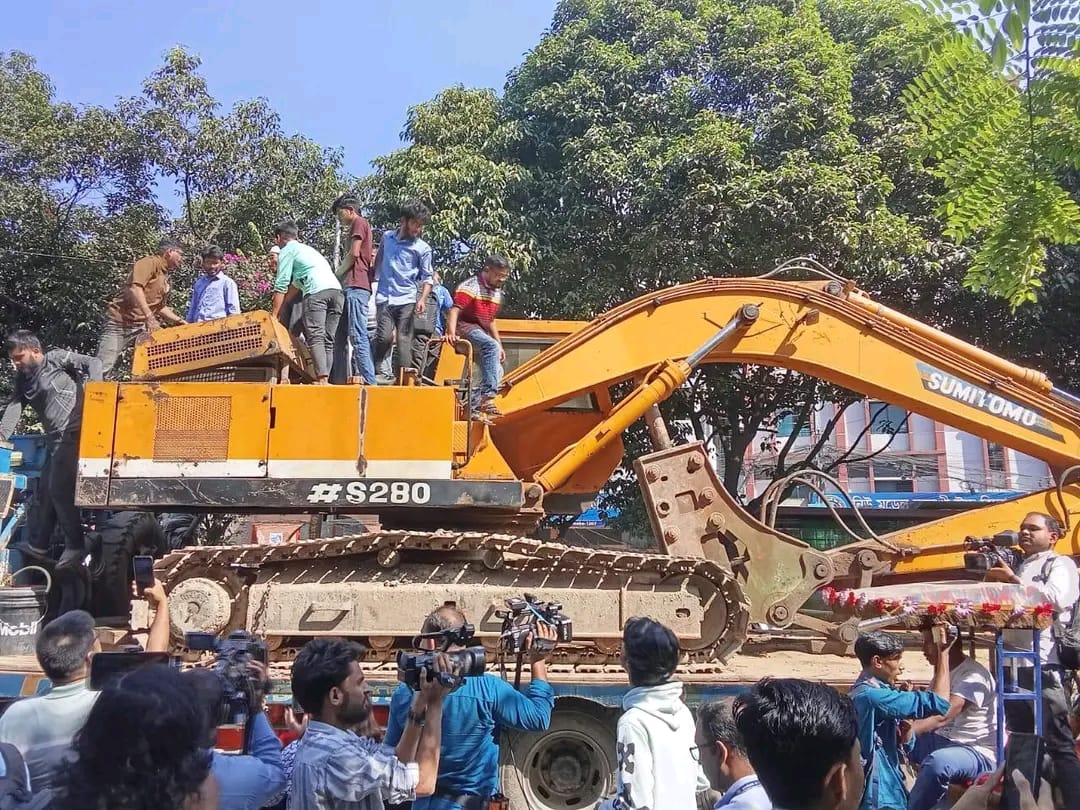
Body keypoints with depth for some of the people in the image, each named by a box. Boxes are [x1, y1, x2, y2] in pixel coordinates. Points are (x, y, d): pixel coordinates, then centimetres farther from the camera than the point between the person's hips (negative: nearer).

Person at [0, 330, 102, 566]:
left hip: (73, 433, -8)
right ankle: (35, 544, 28)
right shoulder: (23, 379, 18)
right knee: (44, 490, 15)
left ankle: (76, 546, 2)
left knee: (60, 489, -8)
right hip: (56, 439, 8)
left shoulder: (56, 358, -1)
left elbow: (93, 363, -5)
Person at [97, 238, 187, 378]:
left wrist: (179, 321, 14)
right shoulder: (151, 262, -6)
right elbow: (135, 288, -21)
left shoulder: (165, 277, 20)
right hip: (121, 323, -9)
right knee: (103, 368, -11)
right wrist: (149, 317, -28)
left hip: (142, 326, 9)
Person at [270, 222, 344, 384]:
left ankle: (322, 379, -25)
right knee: (328, 340, 4)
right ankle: (326, 380, -4)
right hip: (337, 290, 7)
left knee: (315, 338, -12)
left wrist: (274, 315, 9)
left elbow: (281, 286, 6)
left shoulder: (287, 251, 13)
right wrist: (281, 309, 45)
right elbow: (295, 284, 41)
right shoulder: (308, 248, 37)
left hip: (317, 291, -7)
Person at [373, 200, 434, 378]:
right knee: (384, 337, -12)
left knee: (404, 341, -4)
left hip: (406, 300, -1)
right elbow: (378, 263, 24)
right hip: (384, 298, 1)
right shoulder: (387, 237, 10)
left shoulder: (423, 248, 1)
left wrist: (422, 299, -12)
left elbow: (427, 277, 1)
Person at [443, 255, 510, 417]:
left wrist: (500, 346, 18)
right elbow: (454, 312, -25)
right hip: (465, 327, -9)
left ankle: (472, 406, 10)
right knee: (491, 346, -34)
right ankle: (488, 398, -41)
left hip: (481, 331, 9)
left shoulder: (497, 293, 13)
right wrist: (451, 333, -42)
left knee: (497, 372, 4)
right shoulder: (470, 287, -13)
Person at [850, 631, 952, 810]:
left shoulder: (863, 693, 12)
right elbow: (938, 703, -22)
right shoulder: (871, 695, -20)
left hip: (881, 792, 10)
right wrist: (943, 652, -14)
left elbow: (904, 747, 15)